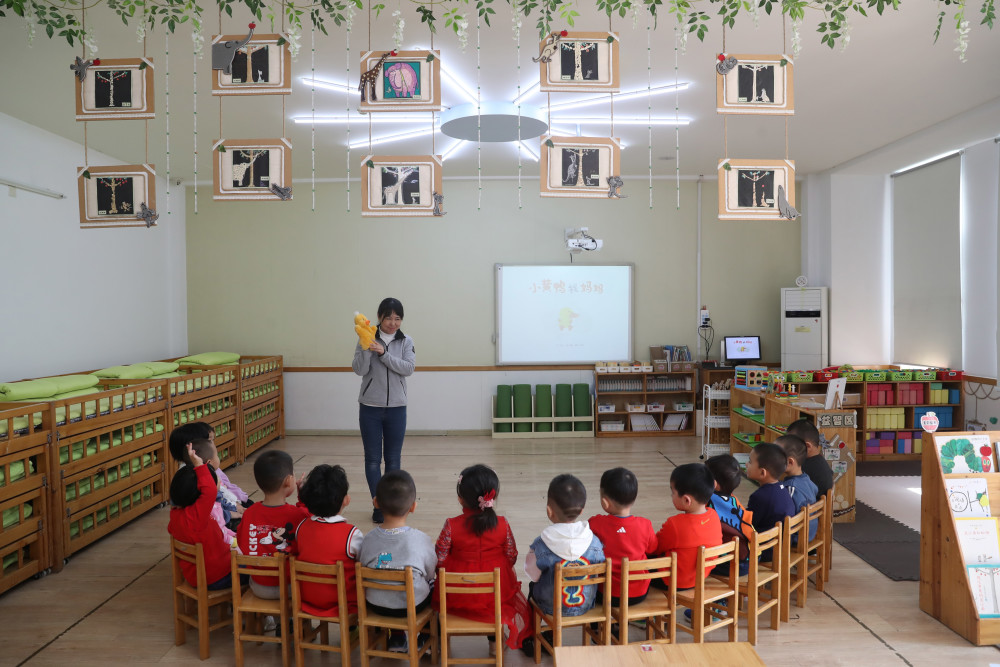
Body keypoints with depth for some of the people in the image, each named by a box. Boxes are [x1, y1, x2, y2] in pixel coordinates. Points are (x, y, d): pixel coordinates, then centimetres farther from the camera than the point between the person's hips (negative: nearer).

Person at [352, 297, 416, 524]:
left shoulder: (406, 342, 1)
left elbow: (408, 368, -12)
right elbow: (359, 370, -10)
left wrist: (383, 353, -21)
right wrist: (366, 348, -25)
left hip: (396, 408, 1)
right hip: (370, 407, -1)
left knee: (393, 459, 10)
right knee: (373, 459, 4)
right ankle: (379, 505, 14)